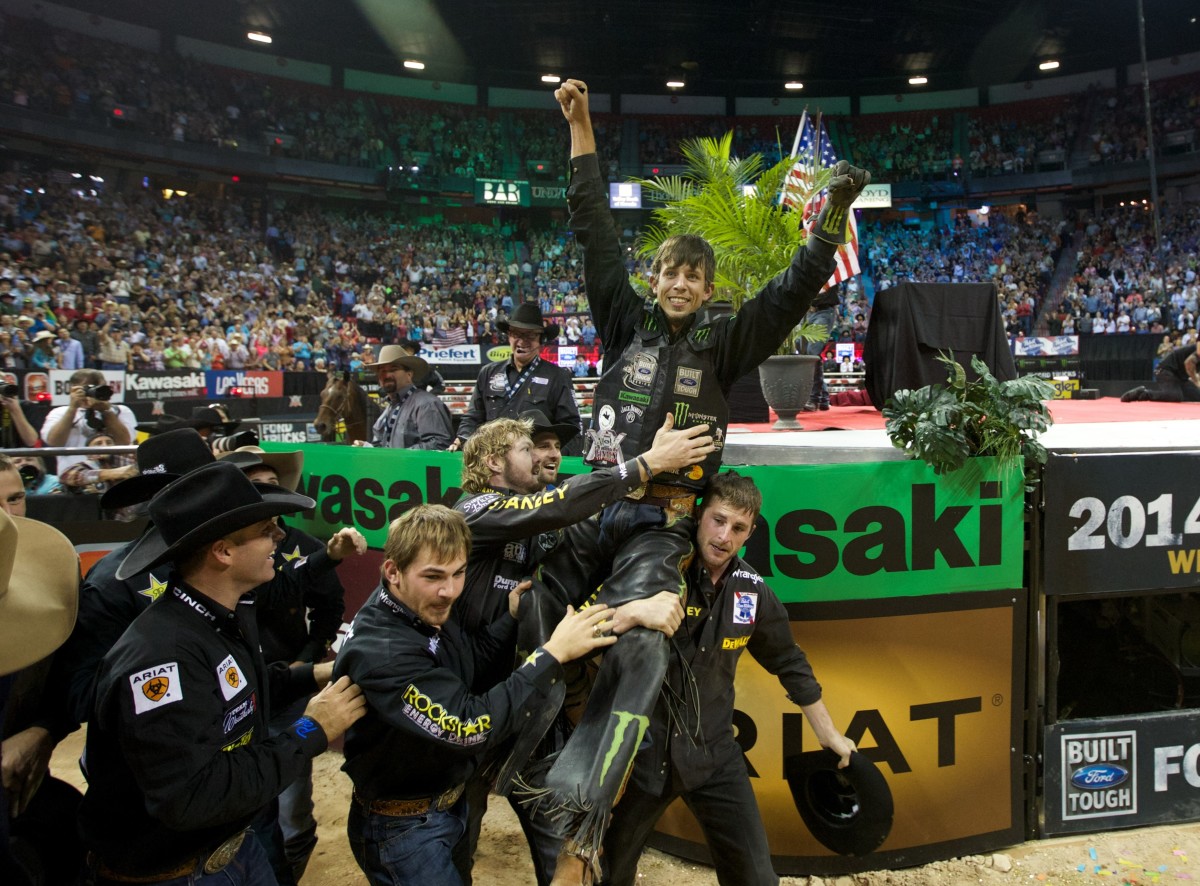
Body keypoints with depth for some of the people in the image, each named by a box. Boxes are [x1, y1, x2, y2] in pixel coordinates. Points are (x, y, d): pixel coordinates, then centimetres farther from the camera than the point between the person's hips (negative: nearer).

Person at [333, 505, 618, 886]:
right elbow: (470, 728, -35)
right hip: (403, 829, -8)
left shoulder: (426, 611, -8)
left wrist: (513, 618, -10)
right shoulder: (380, 653, -34)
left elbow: (475, 657, 8)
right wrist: (554, 654, -34)